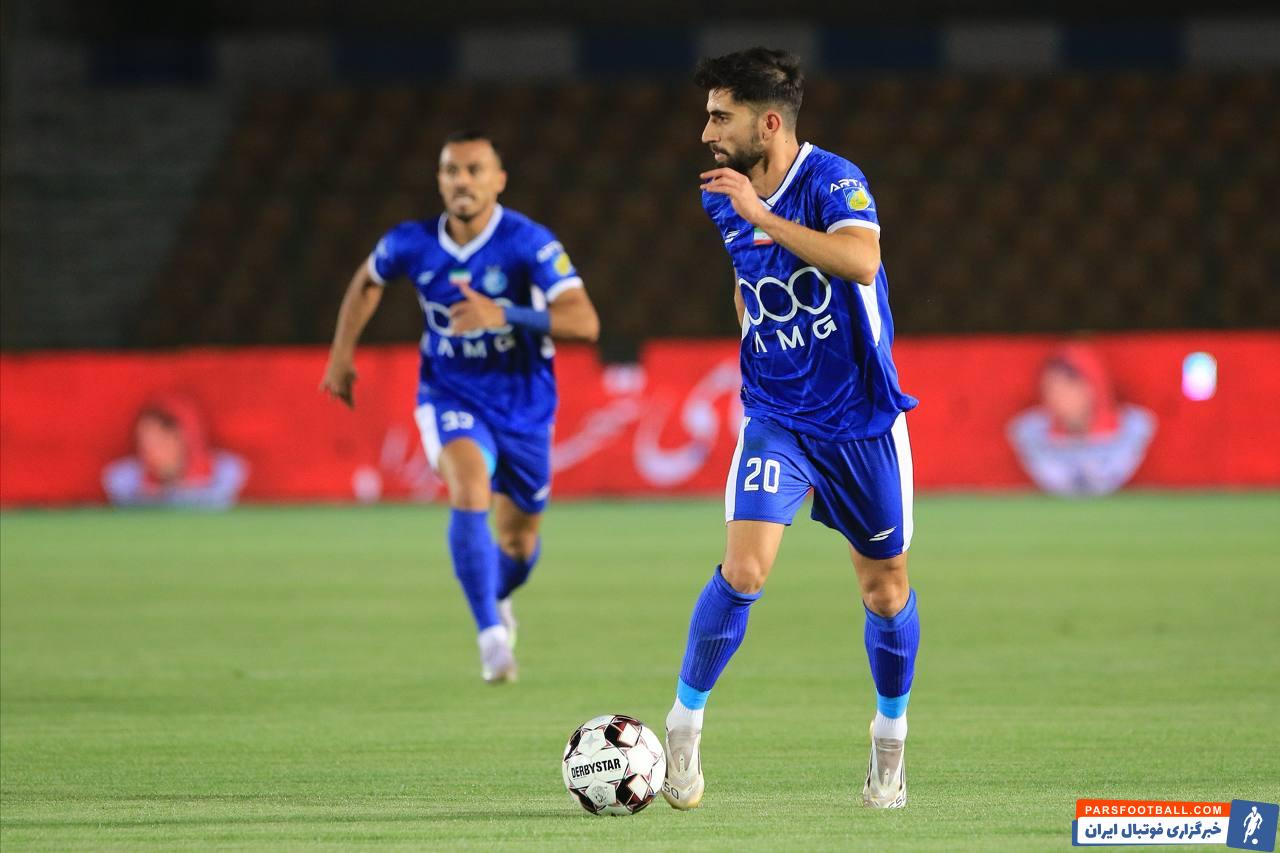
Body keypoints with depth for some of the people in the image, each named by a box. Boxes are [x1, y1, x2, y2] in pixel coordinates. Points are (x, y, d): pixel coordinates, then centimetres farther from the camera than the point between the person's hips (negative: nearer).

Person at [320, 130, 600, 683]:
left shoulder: (529, 243, -21)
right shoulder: (412, 244, -11)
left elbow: (584, 322, -31)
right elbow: (367, 281, 14)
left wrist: (503, 314, -42)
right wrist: (341, 355, 12)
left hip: (523, 403, 0)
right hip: (450, 398, 0)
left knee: (519, 540, 12)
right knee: (470, 490, -30)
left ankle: (498, 597, 50)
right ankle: (492, 635, -28)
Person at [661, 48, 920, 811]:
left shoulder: (832, 180, -17)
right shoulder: (722, 199, 0)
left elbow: (861, 262, -37)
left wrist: (761, 214, -36)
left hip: (863, 419, -2)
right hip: (776, 418, 3)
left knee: (886, 590, 8)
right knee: (744, 569, -17)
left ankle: (892, 738, 30)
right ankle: (686, 722, -3)